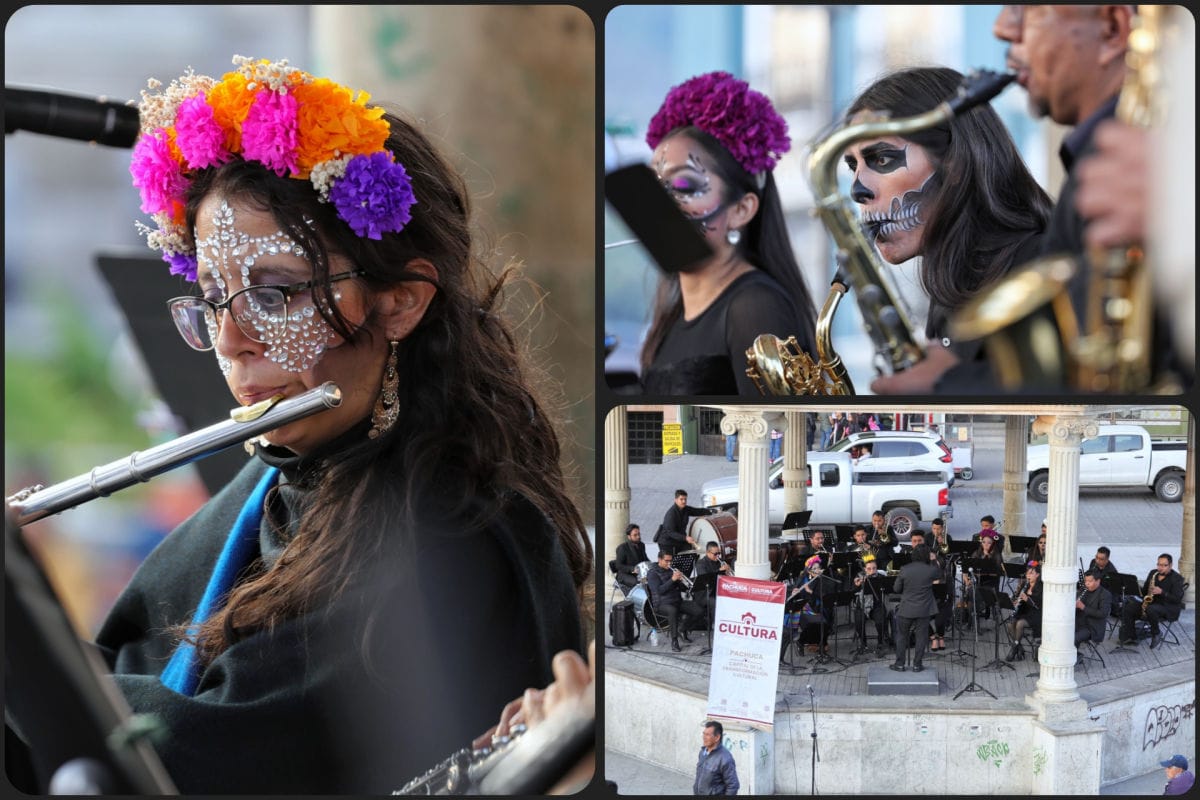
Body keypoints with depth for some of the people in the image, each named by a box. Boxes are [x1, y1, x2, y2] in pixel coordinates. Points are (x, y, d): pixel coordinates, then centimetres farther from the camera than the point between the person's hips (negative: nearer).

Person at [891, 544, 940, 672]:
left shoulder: (904, 570, -10)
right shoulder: (931, 570, -11)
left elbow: (896, 589, -2)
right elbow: (940, 576, 12)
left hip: (905, 609, 0)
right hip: (923, 610, 0)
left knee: (902, 636, 12)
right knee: (920, 638, 9)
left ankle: (900, 664, 15)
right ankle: (917, 664, 12)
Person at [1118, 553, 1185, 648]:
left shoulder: (1177, 578, -7)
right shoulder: (1153, 573, 12)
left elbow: (1177, 598, -15)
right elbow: (1145, 590, 20)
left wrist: (1162, 592, -26)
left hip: (1169, 607, -7)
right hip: (1150, 603, 7)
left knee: (1151, 609, -39)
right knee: (1128, 608, -13)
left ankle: (1155, 635, -16)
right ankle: (1127, 637, -14)